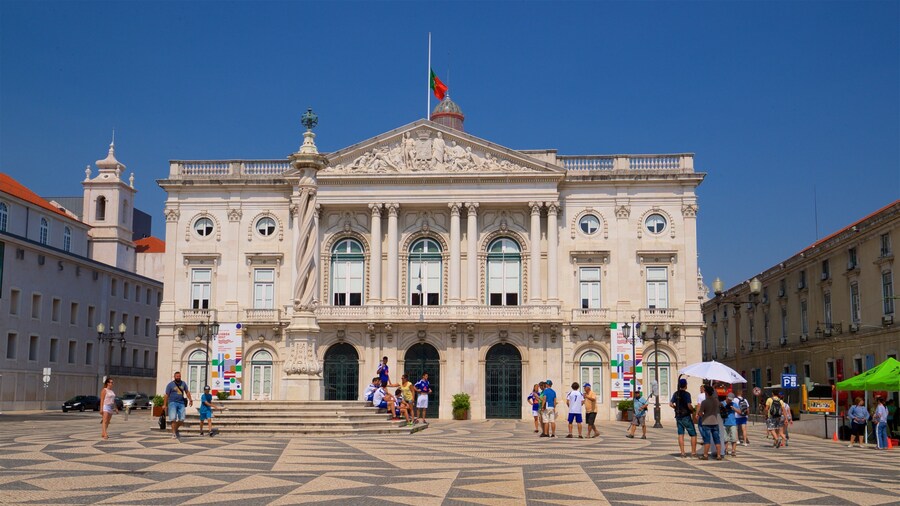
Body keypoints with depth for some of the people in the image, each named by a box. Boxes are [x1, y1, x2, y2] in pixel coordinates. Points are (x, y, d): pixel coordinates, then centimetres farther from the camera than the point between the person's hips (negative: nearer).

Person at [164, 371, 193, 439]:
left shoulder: (183, 384, 12)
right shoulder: (170, 384, 1)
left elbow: (187, 392, 19)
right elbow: (167, 395, 0)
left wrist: (190, 400, 5)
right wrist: (164, 405, -5)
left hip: (181, 403, 4)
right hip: (172, 403, -4)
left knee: (181, 419, 1)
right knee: (173, 418, -14)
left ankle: (176, 430, 24)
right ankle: (174, 433, -9)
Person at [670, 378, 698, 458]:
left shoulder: (675, 394, 6)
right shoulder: (686, 394, -14)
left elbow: (671, 404, 9)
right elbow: (689, 405, -21)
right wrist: (693, 411, -3)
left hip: (678, 416, 6)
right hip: (686, 416, -6)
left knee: (680, 434, 6)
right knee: (693, 434, 4)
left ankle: (682, 453, 5)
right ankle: (693, 452, 1)